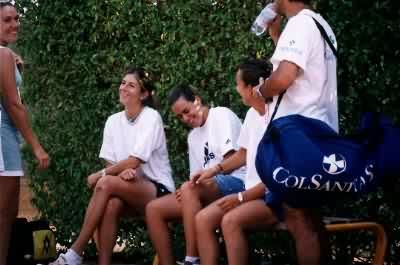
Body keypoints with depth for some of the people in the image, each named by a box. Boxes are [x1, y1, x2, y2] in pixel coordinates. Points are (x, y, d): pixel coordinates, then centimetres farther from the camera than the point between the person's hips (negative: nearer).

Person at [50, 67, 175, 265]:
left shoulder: (151, 117, -10)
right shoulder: (113, 121, 8)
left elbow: (135, 161, -17)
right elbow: (111, 163, 5)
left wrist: (100, 174, -10)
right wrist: (122, 171, -18)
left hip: (158, 190, -5)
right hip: (131, 192, 5)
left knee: (105, 183, -29)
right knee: (111, 204, -32)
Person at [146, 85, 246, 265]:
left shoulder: (222, 114, 3)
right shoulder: (192, 136, 25)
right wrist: (193, 182, -5)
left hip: (235, 182, -8)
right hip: (208, 188, 8)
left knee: (189, 189, -37)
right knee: (153, 209, -8)